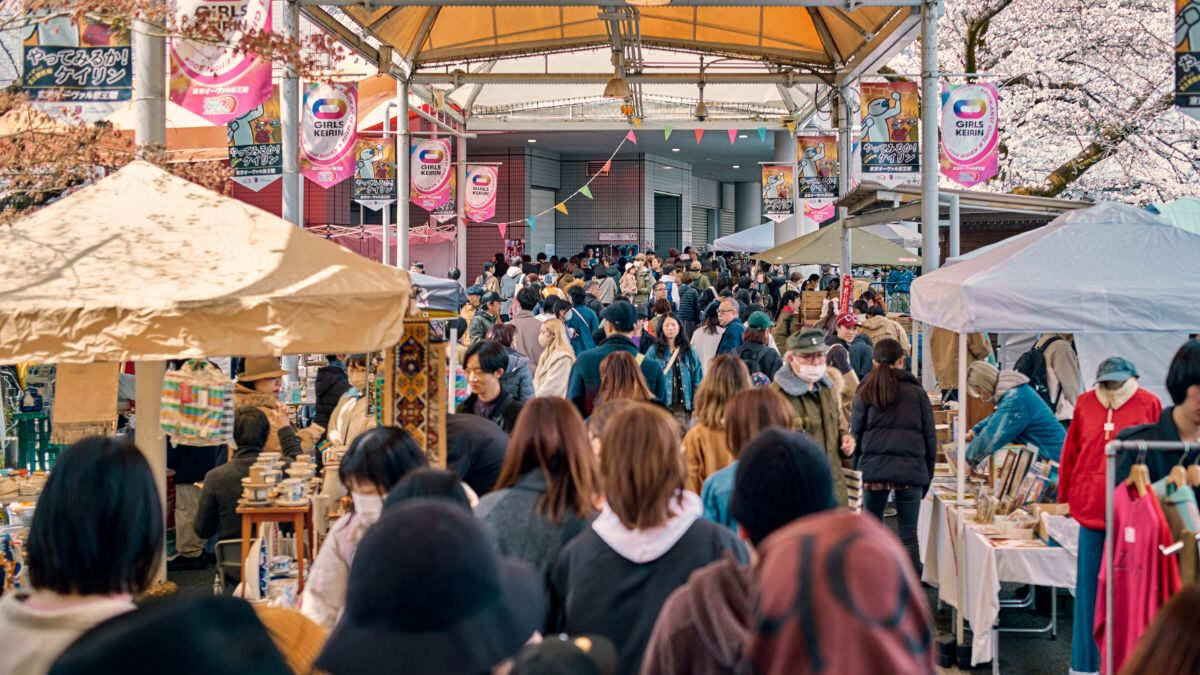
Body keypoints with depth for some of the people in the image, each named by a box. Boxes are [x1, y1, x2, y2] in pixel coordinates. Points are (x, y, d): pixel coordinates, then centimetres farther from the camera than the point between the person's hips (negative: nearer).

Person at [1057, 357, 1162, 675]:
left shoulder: (1148, 405, -4)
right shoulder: (1085, 404, 4)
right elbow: (1070, 454, 9)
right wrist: (1065, 498, 12)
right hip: (1092, 507, 3)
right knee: (1089, 586, 10)